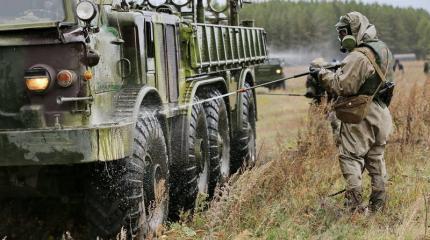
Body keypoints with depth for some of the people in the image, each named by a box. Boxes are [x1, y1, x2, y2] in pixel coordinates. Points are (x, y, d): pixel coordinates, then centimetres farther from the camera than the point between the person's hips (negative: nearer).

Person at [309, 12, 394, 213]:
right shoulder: (384, 51, 12)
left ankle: (355, 205, -7)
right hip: (381, 113, 9)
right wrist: (340, 71, 13)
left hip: (361, 115, -9)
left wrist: (323, 75, -9)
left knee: (350, 157, -3)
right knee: (376, 158, 15)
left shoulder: (358, 57, -18)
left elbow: (343, 86, -21)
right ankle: (378, 205, 20)